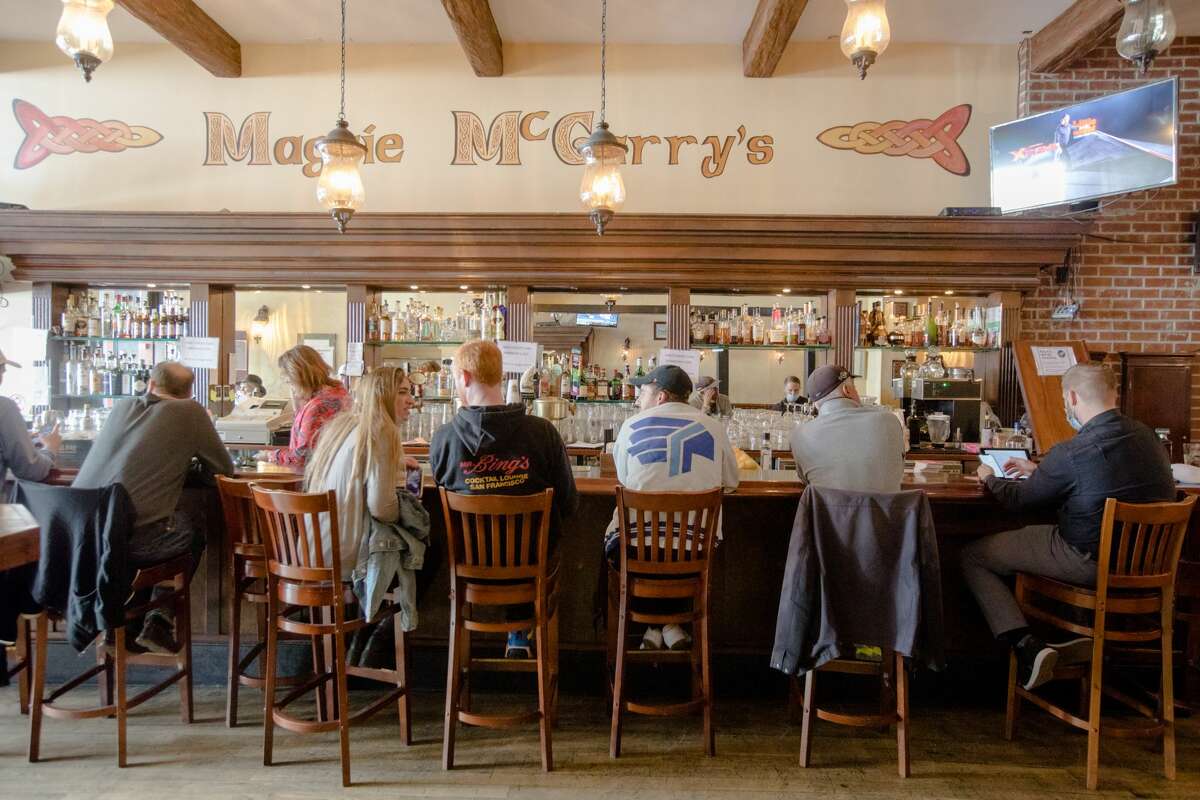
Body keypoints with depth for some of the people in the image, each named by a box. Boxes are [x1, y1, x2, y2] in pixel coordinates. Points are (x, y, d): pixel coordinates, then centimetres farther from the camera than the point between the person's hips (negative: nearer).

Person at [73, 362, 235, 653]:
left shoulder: (122, 406, 16)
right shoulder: (190, 411, 1)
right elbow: (224, 467, 10)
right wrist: (192, 457, 29)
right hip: (128, 538, -6)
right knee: (195, 523, 21)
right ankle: (158, 623, 20)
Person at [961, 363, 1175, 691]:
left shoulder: (1071, 454, -23)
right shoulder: (1147, 436, 1)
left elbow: (1018, 500, -7)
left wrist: (990, 478, 13)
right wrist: (1038, 471, 26)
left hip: (1093, 564, -8)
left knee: (972, 556, 0)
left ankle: (1027, 646, -8)